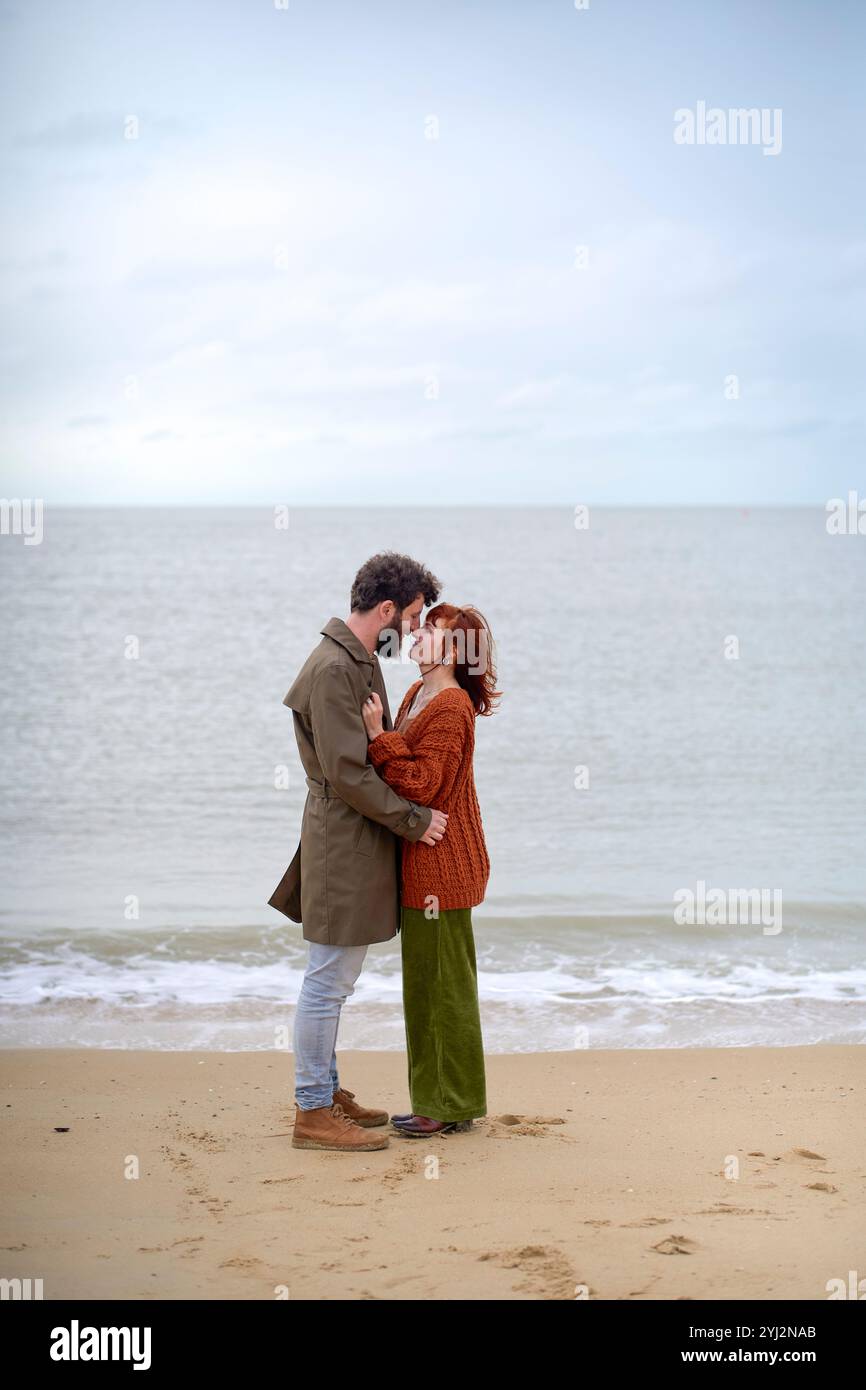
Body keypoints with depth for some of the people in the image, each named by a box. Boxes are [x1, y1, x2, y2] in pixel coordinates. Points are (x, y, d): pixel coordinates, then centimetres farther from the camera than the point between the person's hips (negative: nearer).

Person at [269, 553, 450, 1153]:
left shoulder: (361, 660, 14)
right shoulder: (333, 669, -19)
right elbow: (346, 772, -22)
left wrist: (411, 811, 10)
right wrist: (413, 820, -15)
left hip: (361, 839, 11)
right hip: (344, 842, -11)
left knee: (335, 979, 18)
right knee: (329, 980, -4)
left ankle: (326, 1090, 27)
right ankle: (314, 1113, 2)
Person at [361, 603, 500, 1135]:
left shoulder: (450, 707, -18)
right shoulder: (418, 694, 12)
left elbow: (419, 784, -23)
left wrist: (379, 737, -23)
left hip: (442, 867, -10)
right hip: (422, 866, 10)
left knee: (443, 982, -2)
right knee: (428, 981, 15)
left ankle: (451, 1105, 7)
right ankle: (439, 1099, 23)